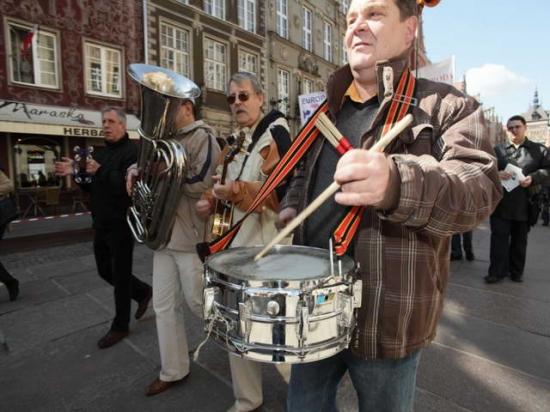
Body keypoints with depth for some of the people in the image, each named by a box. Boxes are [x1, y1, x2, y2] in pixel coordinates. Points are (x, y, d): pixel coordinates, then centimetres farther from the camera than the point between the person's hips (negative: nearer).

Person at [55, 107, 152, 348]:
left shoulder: (132, 151, -12)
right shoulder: (103, 152, 16)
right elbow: (93, 188, 18)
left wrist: (101, 171, -29)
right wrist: (76, 173, 2)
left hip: (121, 225, -9)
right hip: (102, 225, 9)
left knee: (120, 276, 3)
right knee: (105, 271, 18)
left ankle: (120, 326, 19)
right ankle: (143, 292, 38)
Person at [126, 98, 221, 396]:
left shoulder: (203, 137, -8)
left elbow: (200, 184, -20)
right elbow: (147, 163, 25)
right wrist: (135, 170, 3)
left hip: (192, 237, -7)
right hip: (164, 234, 8)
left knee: (200, 304, 6)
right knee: (164, 306, 12)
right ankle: (172, 371, 29)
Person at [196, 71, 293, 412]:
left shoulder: (276, 136, -9)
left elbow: (285, 193, -21)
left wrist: (235, 192, -26)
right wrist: (211, 200, 4)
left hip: (264, 248, -8)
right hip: (234, 244, 8)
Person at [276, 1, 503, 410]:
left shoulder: (448, 106, -5)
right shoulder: (329, 112, 12)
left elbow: (479, 185, -21)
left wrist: (396, 183, -41)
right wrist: (292, 206, 3)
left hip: (388, 317, -4)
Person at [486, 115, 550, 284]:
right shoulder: (497, 150, 10)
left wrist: (533, 178, -16)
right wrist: (496, 174, -17)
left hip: (524, 205, 1)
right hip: (501, 204, 0)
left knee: (520, 240, 11)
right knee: (499, 238, -1)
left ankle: (516, 271, 24)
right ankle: (497, 271, 4)